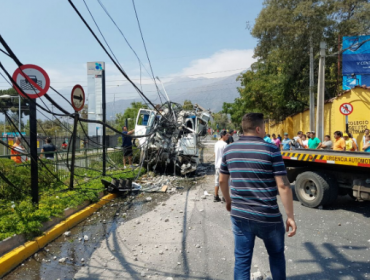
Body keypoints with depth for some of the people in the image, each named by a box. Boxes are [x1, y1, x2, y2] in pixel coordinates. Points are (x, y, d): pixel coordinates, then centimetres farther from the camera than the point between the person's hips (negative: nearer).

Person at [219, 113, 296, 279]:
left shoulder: (229, 150, 3)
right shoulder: (271, 150, -11)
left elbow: (222, 180, 12)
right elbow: (283, 186, -14)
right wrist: (290, 216, -7)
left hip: (239, 215, 3)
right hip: (268, 216, -3)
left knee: (242, 259, 12)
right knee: (276, 254, 22)